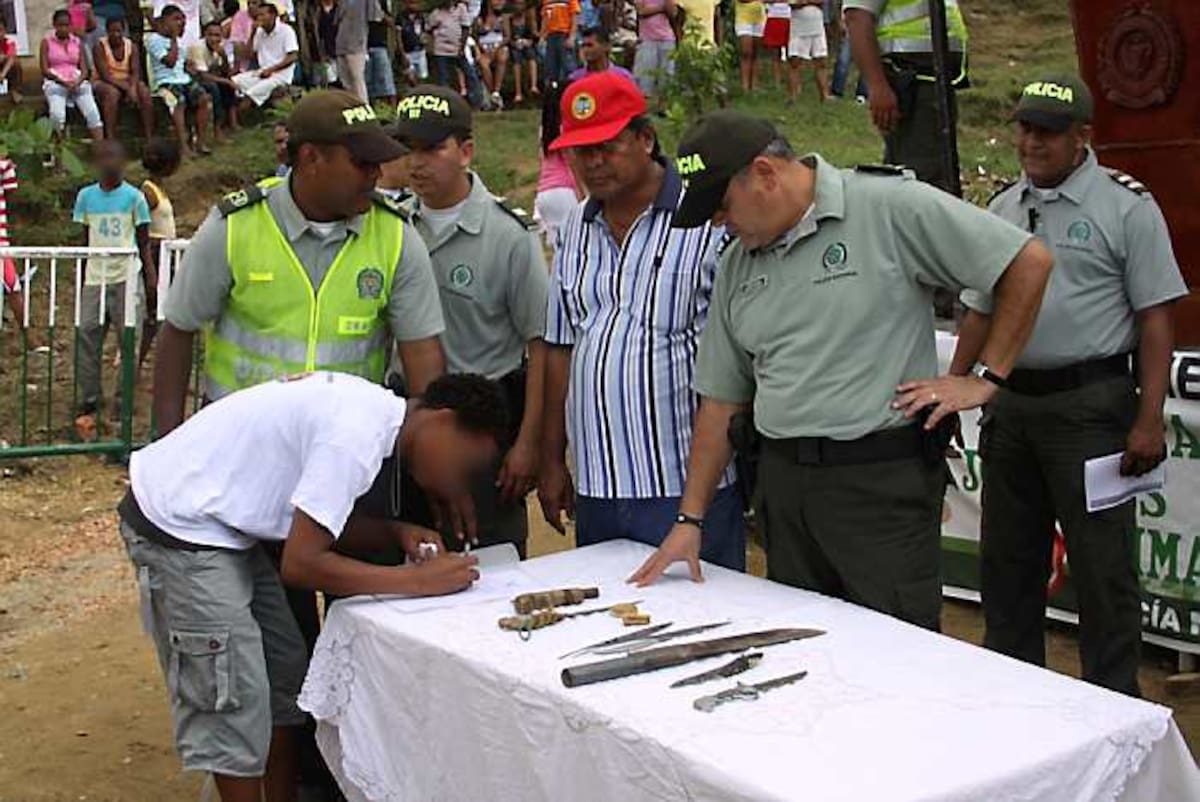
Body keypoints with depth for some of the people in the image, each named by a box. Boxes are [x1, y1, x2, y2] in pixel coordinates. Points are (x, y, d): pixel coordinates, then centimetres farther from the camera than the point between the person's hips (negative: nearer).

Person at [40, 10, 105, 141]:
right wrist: (63, 82, -14)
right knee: (57, 114, -32)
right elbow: (44, 70, 0)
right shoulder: (47, 42, 7)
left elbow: (84, 69, 12)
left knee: (92, 112, -24)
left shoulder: (77, 42, 16)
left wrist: (78, 81, -11)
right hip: (55, 83, -2)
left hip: (77, 82, 2)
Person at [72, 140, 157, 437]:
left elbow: (144, 245, 4)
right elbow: (85, 242, 14)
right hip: (94, 279, 2)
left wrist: (151, 281, -3)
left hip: (127, 279, -2)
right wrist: (80, 280, 15)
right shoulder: (86, 196, 7)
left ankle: (124, 406, 7)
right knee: (87, 339, -1)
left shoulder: (134, 197, 0)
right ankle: (88, 407, 6)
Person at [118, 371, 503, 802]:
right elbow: (300, 563, -25)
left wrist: (395, 533, -4)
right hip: (179, 526, -10)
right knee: (233, 693, -5)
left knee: (283, 668, 13)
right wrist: (416, 581, -21)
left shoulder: (373, 407, 2)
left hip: (216, 519, 10)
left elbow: (317, 521, 11)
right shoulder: (357, 434, -26)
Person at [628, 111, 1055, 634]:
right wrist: (690, 518, 11)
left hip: (883, 478, -6)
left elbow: (1029, 261, -6)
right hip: (782, 479, 6)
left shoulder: (889, 208, -8)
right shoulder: (737, 266, 12)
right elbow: (721, 399, 15)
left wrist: (986, 378, -6)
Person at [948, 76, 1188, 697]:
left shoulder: (1126, 206, -5)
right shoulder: (1004, 207, 12)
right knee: (1007, 558, 13)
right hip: (1011, 401, 6)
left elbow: (1155, 319, -8)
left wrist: (1149, 420, -14)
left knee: (1102, 564, -1)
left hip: (1091, 403, -6)